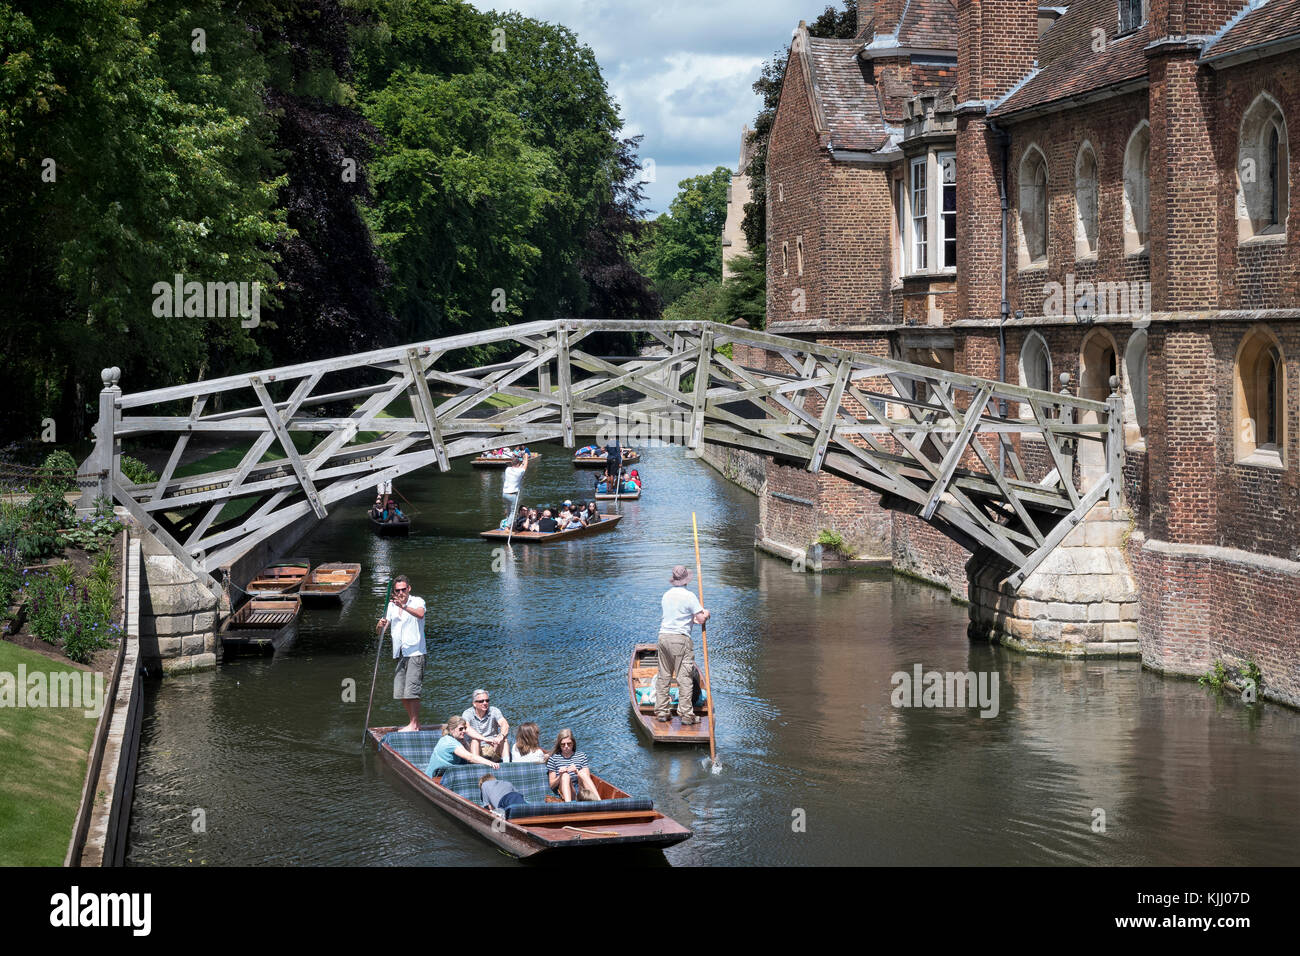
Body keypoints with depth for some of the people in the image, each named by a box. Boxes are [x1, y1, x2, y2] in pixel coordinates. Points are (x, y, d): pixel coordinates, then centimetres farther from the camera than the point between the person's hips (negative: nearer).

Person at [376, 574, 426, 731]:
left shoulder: (417, 601, -3)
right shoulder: (391, 606, 13)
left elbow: (420, 614, -28)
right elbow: (380, 631, 9)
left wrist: (403, 606, -42)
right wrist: (380, 625, -15)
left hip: (415, 653, -6)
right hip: (399, 654, 6)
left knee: (411, 690, -12)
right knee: (400, 692, 8)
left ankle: (414, 724, -4)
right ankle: (413, 721, 20)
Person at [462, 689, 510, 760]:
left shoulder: (494, 711, -1)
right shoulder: (468, 713, -6)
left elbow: (505, 725, -19)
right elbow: (467, 729, -27)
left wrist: (501, 736, -43)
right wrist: (485, 739, -40)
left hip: (492, 749, 1)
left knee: (503, 736, -22)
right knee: (475, 739, -30)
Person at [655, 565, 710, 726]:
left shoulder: (667, 594, 13)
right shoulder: (689, 596, -8)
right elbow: (701, 619, -8)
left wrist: (691, 619, 28)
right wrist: (706, 614, 13)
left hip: (663, 636, 6)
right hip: (680, 638, -6)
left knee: (663, 676, 12)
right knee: (685, 678, -3)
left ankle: (662, 711, 13)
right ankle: (686, 715, -5)